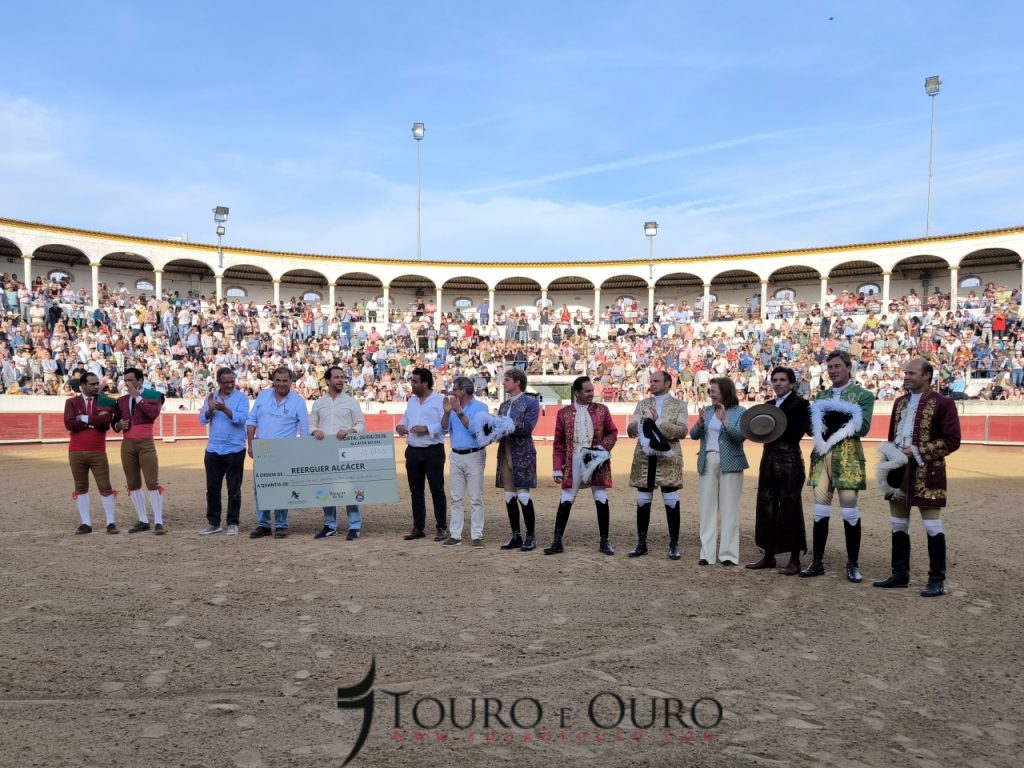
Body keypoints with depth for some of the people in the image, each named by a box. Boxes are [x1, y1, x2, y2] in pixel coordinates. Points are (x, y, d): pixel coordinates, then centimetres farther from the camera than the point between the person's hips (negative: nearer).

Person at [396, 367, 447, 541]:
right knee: (415, 491, 10)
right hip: (413, 451, 7)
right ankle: (418, 527, 19)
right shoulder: (411, 401, 14)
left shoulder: (440, 400, -8)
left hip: (433, 451, -6)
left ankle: (441, 527, 8)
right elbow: (405, 420, 18)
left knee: (437, 490, 0)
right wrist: (400, 426, -3)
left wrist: (427, 428, -23)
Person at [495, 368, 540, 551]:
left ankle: (531, 536, 5)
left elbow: (527, 428, -14)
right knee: (509, 497, 8)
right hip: (505, 454, 6)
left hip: (522, 455, -6)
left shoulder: (531, 403, -3)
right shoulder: (504, 405, 17)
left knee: (523, 496, -6)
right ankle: (516, 536, 16)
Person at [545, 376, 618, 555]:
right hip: (574, 461, 0)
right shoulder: (563, 413, 2)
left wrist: (603, 447, -11)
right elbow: (559, 443, 2)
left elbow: (613, 432, 9)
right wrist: (557, 469, -3)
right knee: (566, 501, 1)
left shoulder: (601, 410, 4)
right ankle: (557, 542, 8)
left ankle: (604, 542, 16)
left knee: (602, 501, 4)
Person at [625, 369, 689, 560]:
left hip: (668, 459, -3)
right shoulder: (642, 404, 12)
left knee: (671, 502, 1)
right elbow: (630, 431, 6)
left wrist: (658, 423, -15)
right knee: (643, 502, 7)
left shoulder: (679, 404, 3)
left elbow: (682, 431, -10)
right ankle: (641, 543, 15)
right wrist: (641, 422, -15)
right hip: (644, 458, 3)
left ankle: (674, 544, 11)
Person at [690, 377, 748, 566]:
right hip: (707, 462, 4)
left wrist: (724, 420, -23)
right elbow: (694, 435, 8)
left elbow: (741, 436, -14)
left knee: (728, 509, 0)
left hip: (729, 464, -4)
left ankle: (728, 554, 6)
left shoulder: (740, 412, -2)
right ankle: (706, 553, 8)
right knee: (707, 508, 4)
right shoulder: (707, 410, 12)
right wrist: (700, 422, -11)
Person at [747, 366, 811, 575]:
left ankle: (795, 560, 7)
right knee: (766, 507, 8)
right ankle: (769, 556, 18)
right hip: (769, 459, 7)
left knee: (789, 508, -2)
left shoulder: (800, 404, -4)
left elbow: (797, 432, -16)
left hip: (789, 460, -7)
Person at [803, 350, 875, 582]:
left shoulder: (863, 395, 1)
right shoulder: (821, 396, 15)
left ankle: (852, 564, 12)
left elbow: (863, 427, -10)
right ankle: (817, 562, 15)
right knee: (820, 511, 6)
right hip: (822, 457, 4)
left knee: (849, 511, 0)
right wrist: (821, 424, -11)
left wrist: (838, 421, -14)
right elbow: (811, 427, 9)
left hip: (847, 459, -4)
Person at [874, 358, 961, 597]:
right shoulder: (900, 403, 15)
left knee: (932, 525, -2)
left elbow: (952, 440, -11)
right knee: (898, 524, 11)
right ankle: (900, 574, 21)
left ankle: (937, 580, 7)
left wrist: (918, 452, -17)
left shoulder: (943, 403, -6)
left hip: (927, 472, -7)